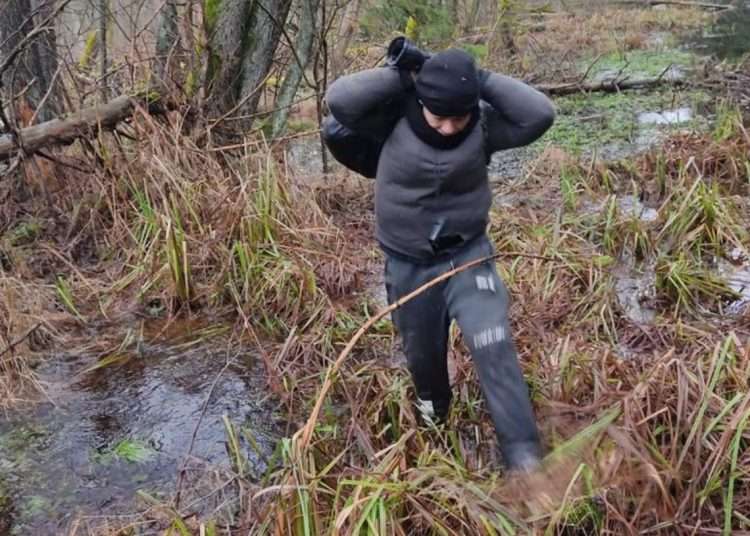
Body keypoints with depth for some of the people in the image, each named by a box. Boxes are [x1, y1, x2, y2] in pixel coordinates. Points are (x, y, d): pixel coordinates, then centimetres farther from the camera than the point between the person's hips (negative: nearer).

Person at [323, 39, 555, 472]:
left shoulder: (483, 124, -13)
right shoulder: (393, 119, -16)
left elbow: (540, 114, -25)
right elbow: (339, 99, -28)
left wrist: (482, 79, -25)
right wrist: (402, 74, -26)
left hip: (468, 254, 0)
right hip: (409, 265, 1)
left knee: (495, 350, -14)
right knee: (423, 354, 20)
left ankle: (524, 457, -6)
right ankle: (434, 411, 53)